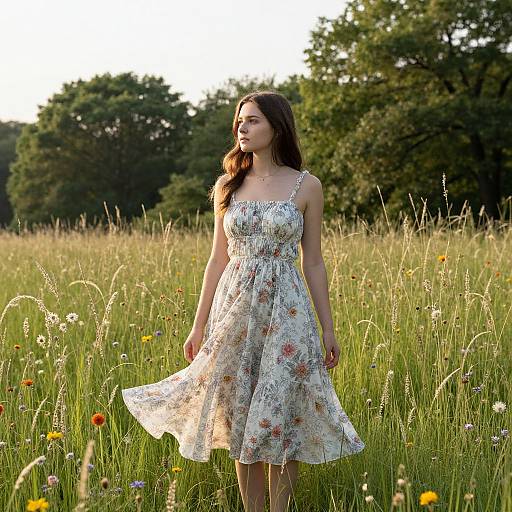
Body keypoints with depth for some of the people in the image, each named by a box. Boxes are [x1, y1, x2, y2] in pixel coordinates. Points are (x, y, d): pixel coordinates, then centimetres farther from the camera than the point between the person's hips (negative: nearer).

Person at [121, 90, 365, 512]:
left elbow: (313, 262, 3)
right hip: (234, 308, 3)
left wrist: (328, 328, 2)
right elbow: (218, 260, 10)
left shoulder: (306, 186, 0)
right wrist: (199, 326, 8)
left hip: (285, 311, -2)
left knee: (279, 419, -1)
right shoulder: (228, 186, 7)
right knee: (240, 420, 6)